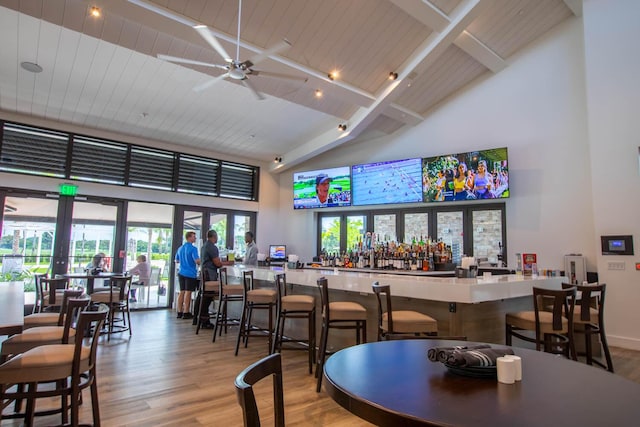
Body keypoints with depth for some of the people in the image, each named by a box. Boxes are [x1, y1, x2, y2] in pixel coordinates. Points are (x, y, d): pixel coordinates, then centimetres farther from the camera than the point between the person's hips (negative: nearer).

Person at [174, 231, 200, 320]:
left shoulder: (180, 248, 12)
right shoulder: (193, 248, -13)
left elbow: (176, 261, 21)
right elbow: (197, 261, -22)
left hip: (181, 273, 7)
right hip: (190, 274, -7)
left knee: (182, 292, 11)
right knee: (188, 292, -2)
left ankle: (179, 312, 15)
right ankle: (186, 313, 3)